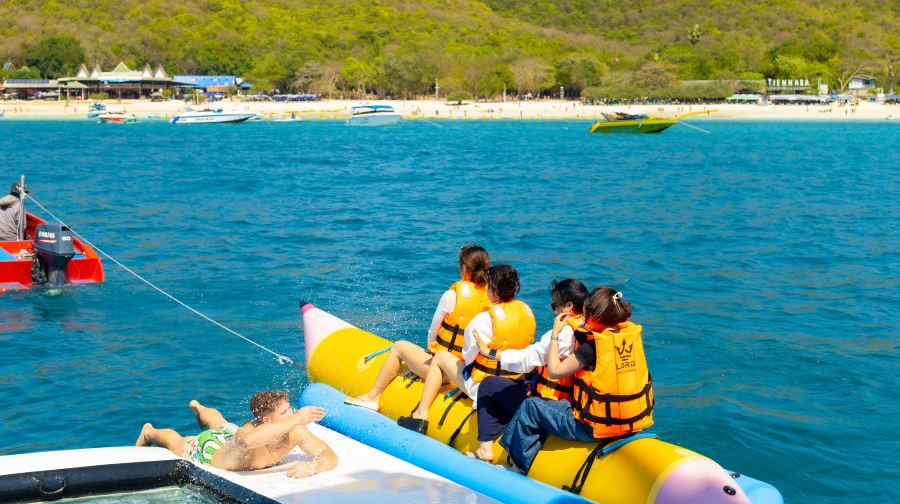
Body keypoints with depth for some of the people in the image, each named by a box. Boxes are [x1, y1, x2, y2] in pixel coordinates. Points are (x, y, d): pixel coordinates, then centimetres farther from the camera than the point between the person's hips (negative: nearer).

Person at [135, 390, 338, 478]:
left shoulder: (294, 432, -38)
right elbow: (247, 440, -77)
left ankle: (198, 408, 73)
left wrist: (311, 466, -60)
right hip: (208, 449, -5)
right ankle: (149, 433, 61)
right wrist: (295, 419, -78)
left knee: (220, 423, 39)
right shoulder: (248, 432, -51)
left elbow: (331, 457, -38)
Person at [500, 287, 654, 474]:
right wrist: (591, 329, 15)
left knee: (531, 407, 8)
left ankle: (520, 463, 20)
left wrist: (555, 334, -2)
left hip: (593, 429, -8)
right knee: (561, 405, 32)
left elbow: (554, 370, -10)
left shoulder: (591, 348, -20)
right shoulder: (632, 335, -1)